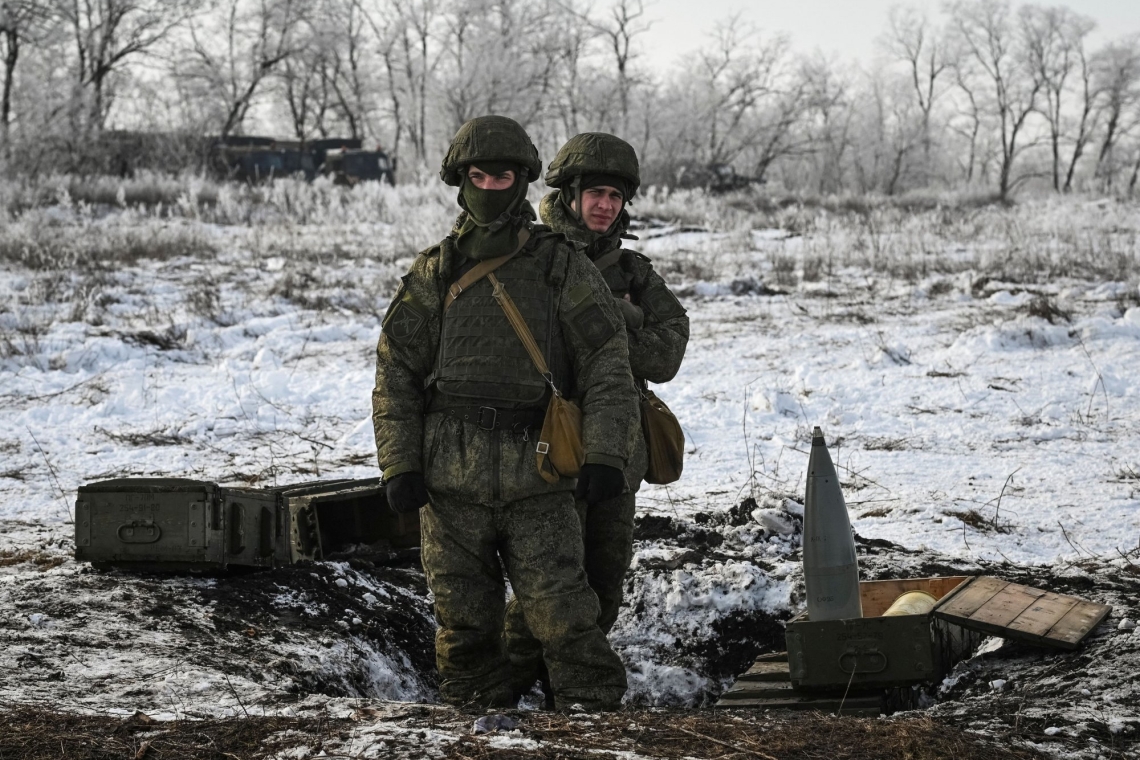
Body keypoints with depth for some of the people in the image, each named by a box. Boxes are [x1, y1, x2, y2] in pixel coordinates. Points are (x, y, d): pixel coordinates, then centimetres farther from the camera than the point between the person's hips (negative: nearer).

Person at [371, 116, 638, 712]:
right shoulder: (434, 272, 12)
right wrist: (399, 465, 0)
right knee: (465, 618, 5)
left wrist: (604, 456, -8)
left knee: (562, 613, -9)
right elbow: (395, 373, 10)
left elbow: (606, 365, 3)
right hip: (451, 478, 2)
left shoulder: (561, 267, 7)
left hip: (536, 478, -2)